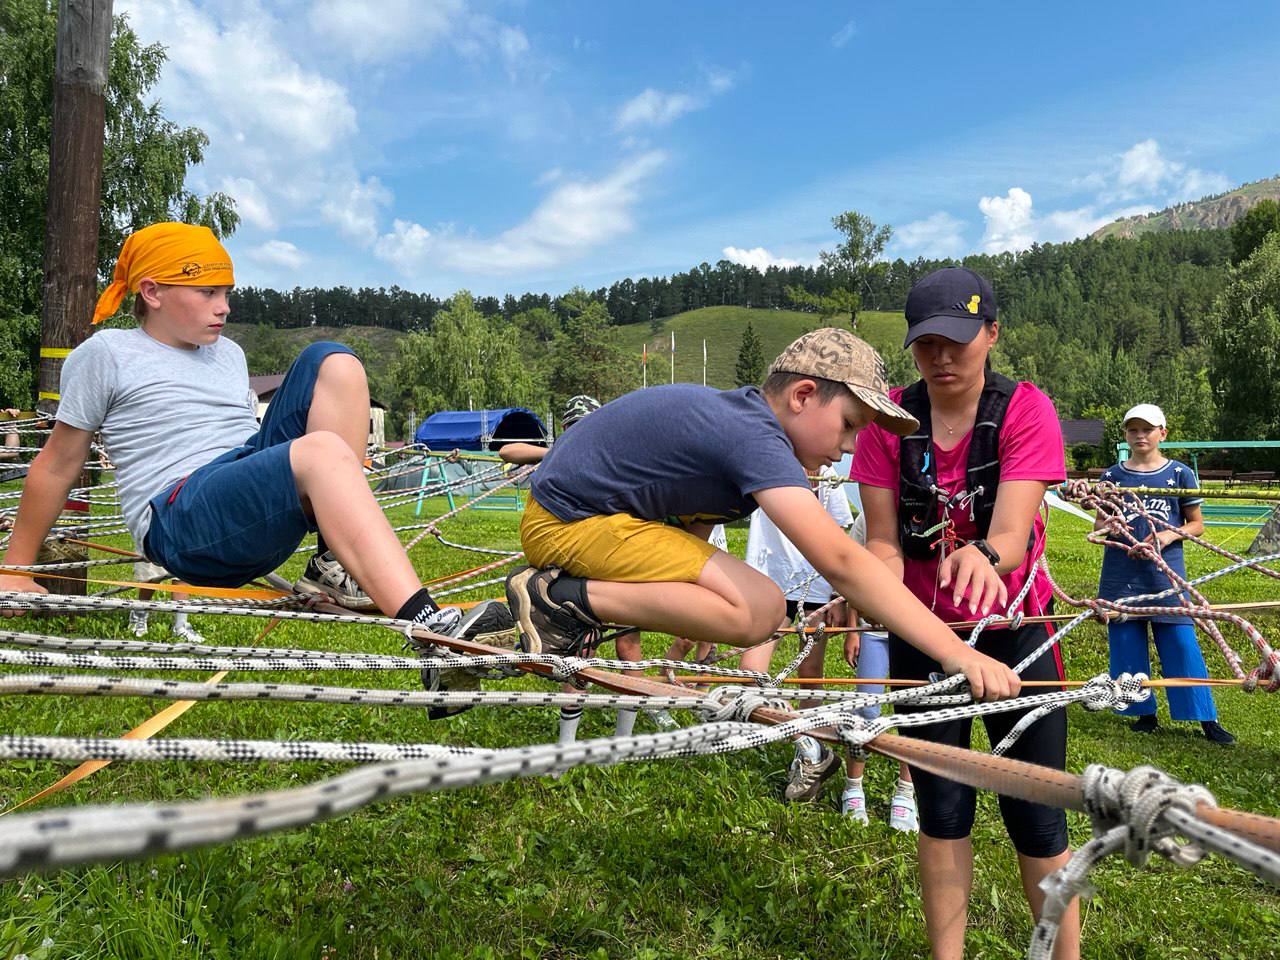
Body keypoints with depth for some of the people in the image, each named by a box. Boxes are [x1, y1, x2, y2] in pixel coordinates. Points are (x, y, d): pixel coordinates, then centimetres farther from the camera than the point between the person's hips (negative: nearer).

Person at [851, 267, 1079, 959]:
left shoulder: (1026, 410, -12)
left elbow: (1011, 532, -25)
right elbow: (883, 540, -9)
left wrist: (983, 557, -48)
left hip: (1012, 628, -1)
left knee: (1036, 818, 3)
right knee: (941, 811, 10)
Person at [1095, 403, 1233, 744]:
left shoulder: (1179, 473, 3)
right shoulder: (1113, 475, 6)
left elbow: (1196, 524, 6)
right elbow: (1098, 523, 11)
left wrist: (1171, 535, -14)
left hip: (1165, 571, -2)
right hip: (1121, 572, 2)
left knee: (1181, 644, -3)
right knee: (1127, 645, 5)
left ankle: (1207, 719, 8)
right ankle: (1144, 713, 19)